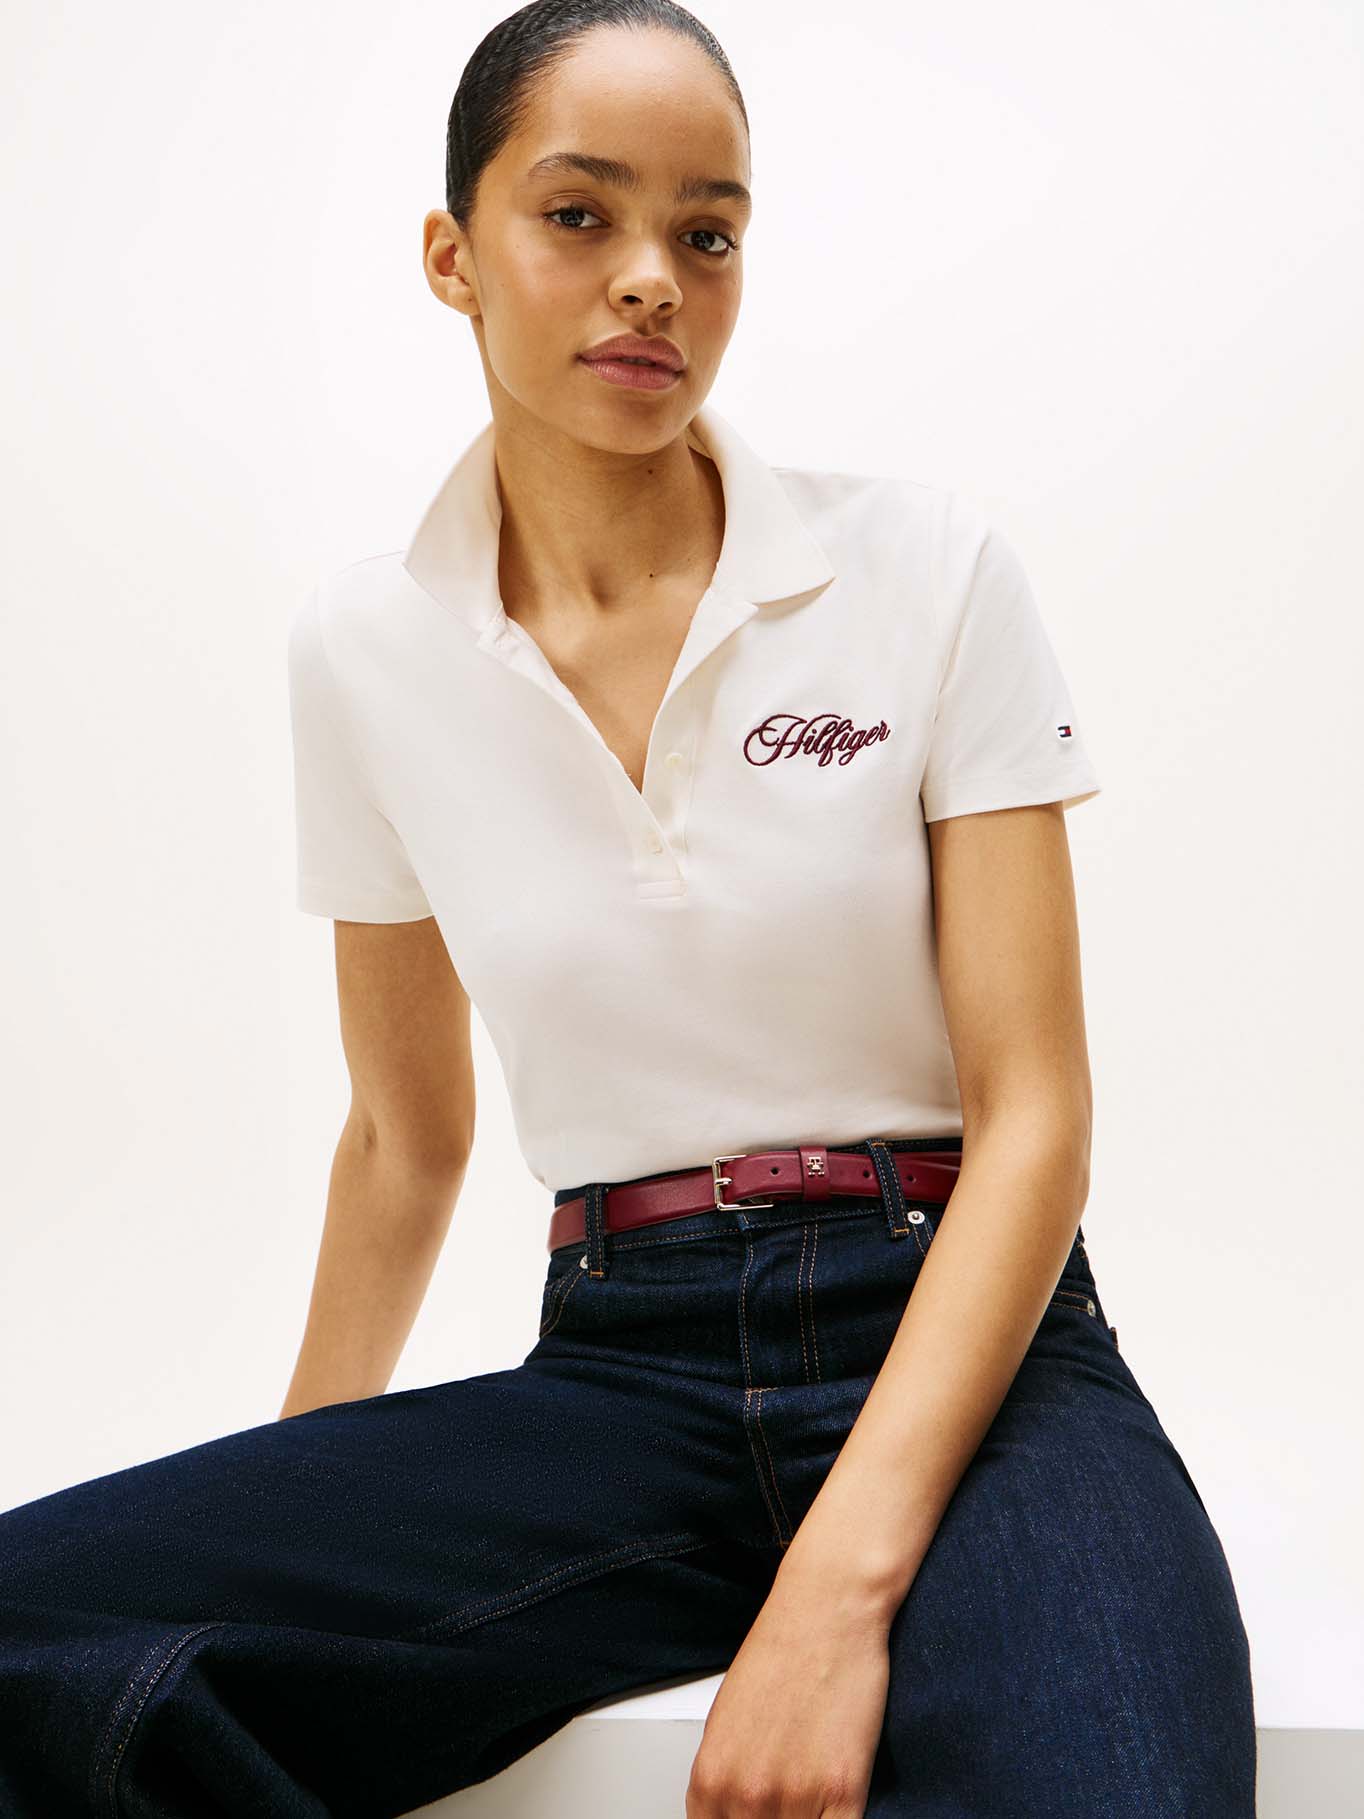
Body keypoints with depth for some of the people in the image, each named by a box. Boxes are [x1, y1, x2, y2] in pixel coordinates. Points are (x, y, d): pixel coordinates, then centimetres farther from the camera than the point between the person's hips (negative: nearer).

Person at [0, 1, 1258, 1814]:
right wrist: (291, 1517, 16)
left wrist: (843, 1581, -20)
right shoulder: (364, 650, 5)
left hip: (962, 1344, -2)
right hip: (621, 1373, 3)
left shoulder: (930, 569, -2)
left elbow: (1035, 1109, -7)